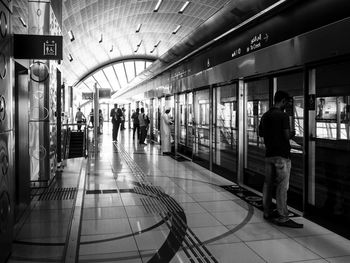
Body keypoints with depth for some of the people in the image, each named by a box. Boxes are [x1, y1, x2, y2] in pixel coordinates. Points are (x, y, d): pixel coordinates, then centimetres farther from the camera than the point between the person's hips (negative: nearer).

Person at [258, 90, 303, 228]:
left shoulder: (265, 116, 10)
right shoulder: (283, 116, -13)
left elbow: (261, 133, 18)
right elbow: (287, 136, -16)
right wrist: (292, 133, 4)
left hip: (269, 153, 8)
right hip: (281, 155, -8)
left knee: (268, 183, 13)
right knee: (282, 186, -5)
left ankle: (267, 212, 22)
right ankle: (282, 218, -2)